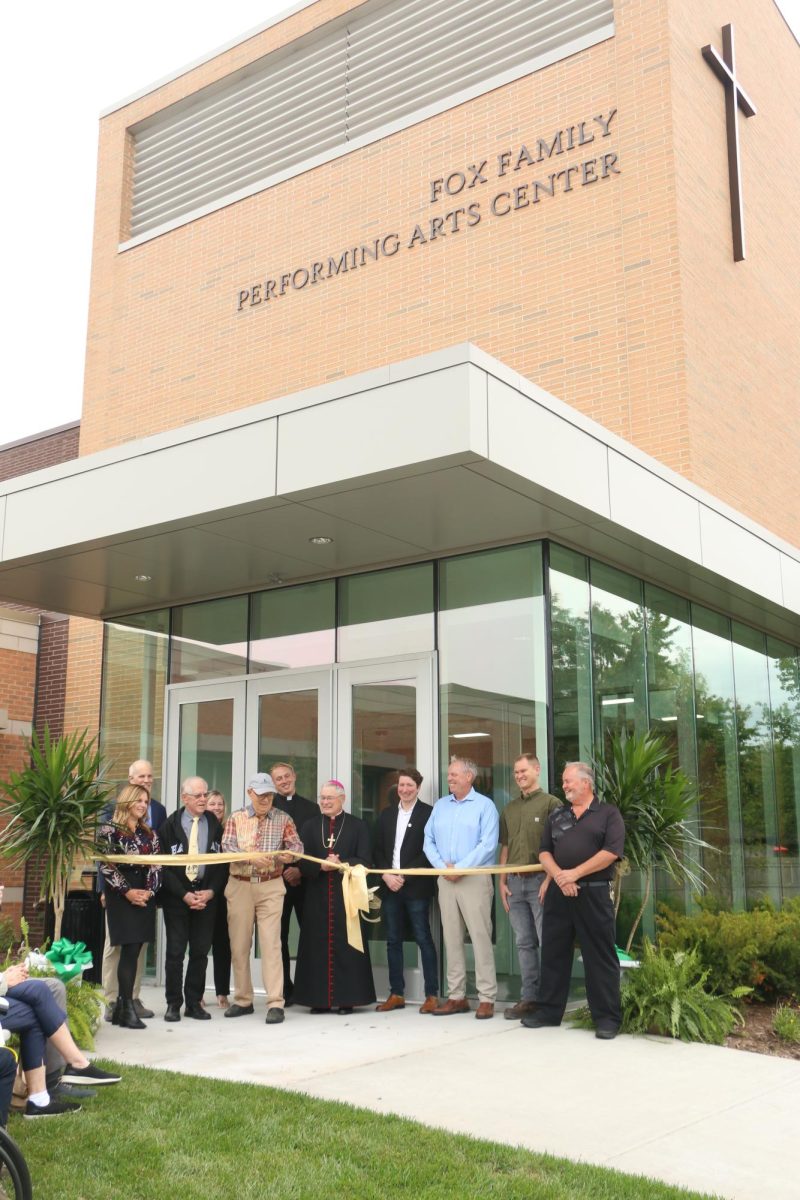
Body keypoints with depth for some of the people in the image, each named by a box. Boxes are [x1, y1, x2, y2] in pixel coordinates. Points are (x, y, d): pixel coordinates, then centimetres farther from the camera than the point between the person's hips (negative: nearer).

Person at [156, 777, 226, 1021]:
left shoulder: (215, 825, 5)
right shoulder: (170, 826, -2)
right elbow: (163, 864, -5)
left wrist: (211, 891, -7)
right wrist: (184, 894, -11)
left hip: (207, 894, 2)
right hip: (176, 897, -2)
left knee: (201, 951, 4)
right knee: (175, 951, 0)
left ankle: (194, 1003, 15)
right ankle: (173, 1003, 12)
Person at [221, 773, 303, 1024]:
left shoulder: (283, 819, 4)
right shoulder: (236, 818, 4)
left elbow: (297, 845, -1)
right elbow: (227, 847, -7)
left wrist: (290, 853, -25)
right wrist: (251, 857, -25)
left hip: (271, 887, -2)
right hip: (239, 885, 2)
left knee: (271, 943, -8)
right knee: (239, 944, 7)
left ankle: (275, 1003, -7)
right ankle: (243, 1000, 20)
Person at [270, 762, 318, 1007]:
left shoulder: (310, 807, 10)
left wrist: (301, 870, -6)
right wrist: (282, 871, -9)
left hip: (305, 879, 1)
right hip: (276, 879, -1)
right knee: (279, 936, 3)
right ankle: (284, 990, 11)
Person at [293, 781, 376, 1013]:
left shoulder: (357, 825, 5)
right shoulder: (310, 826, 12)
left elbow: (364, 860, -3)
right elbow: (302, 861, 3)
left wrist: (341, 864, -18)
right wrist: (321, 866, -15)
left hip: (347, 894, -2)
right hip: (318, 895, 2)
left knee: (345, 944, -2)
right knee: (318, 944, 1)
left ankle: (346, 998, 4)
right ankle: (319, 998, 7)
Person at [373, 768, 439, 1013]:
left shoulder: (428, 813, -3)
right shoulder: (386, 814, 14)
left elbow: (429, 851, -9)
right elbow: (378, 849, 12)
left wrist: (405, 876, -13)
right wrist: (386, 874, -5)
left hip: (416, 886, -5)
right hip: (390, 885, 5)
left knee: (423, 939, -2)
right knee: (393, 941, 8)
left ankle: (432, 994, 4)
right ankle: (396, 993, 16)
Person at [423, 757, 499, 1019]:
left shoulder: (484, 805, -2)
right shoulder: (440, 805, 14)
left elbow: (488, 845, -12)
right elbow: (429, 841, 11)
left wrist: (460, 868, -15)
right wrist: (442, 866, -5)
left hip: (475, 879, -5)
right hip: (445, 880, 5)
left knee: (480, 937, -7)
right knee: (452, 939, 7)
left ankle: (486, 998, -2)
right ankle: (456, 996, 14)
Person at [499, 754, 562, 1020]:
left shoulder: (551, 803, -3)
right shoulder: (509, 809, 15)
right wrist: (502, 881, 11)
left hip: (540, 880, -6)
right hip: (515, 881, 6)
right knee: (524, 943, 9)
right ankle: (528, 997, 15)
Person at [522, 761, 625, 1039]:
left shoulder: (608, 814, 1)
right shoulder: (556, 815, 16)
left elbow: (612, 851, -11)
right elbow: (544, 851, 10)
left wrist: (575, 874, -14)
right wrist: (558, 875, -10)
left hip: (594, 893, -5)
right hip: (558, 892, 5)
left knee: (600, 955, -1)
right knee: (553, 952, 9)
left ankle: (607, 1017, 6)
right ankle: (549, 1010, 19)